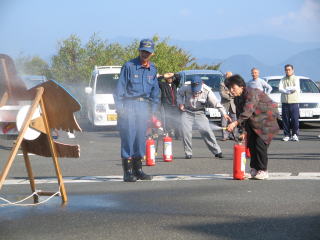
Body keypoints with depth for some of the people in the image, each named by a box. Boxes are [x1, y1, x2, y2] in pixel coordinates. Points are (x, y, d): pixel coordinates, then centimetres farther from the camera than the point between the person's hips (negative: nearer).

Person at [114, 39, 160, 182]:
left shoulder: (152, 69, 11)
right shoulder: (129, 66, -6)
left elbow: (155, 91, 19)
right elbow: (120, 88, -6)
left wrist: (153, 109, 11)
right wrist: (119, 107, -12)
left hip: (144, 106, 5)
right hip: (129, 104, -5)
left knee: (141, 137, 7)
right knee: (129, 136, -10)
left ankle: (138, 169, 15)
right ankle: (128, 171, -10)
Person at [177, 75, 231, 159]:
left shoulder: (207, 91, -18)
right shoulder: (186, 88, -17)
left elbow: (215, 102, -17)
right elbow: (179, 93, 6)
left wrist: (224, 113, -24)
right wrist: (180, 103, -9)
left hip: (200, 113, 0)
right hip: (187, 112, 0)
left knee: (206, 131, -11)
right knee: (185, 131, -15)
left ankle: (217, 151, -1)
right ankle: (188, 153, 0)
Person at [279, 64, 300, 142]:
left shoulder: (296, 79, 6)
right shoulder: (283, 80, 13)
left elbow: (296, 88, -11)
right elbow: (280, 89, -3)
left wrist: (286, 89, -7)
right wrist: (289, 91, -16)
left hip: (294, 101, -2)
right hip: (285, 102, 2)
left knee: (295, 119, -7)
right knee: (285, 119, 0)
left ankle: (295, 135, -1)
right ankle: (287, 135, 5)